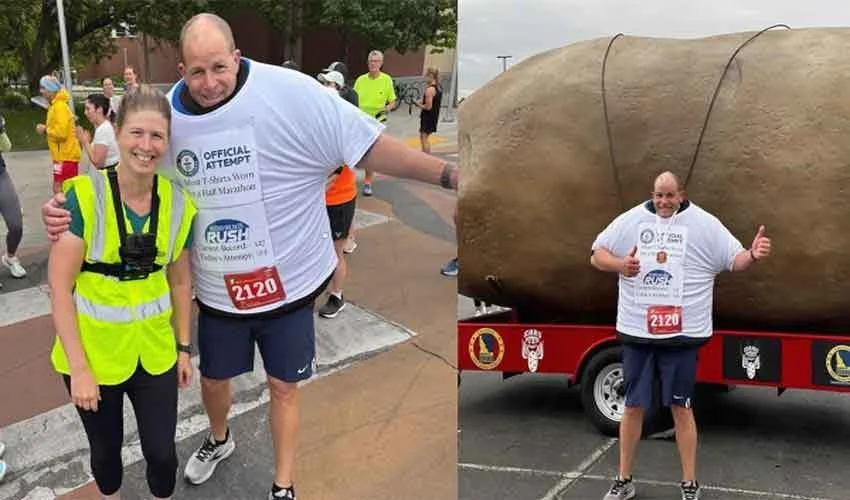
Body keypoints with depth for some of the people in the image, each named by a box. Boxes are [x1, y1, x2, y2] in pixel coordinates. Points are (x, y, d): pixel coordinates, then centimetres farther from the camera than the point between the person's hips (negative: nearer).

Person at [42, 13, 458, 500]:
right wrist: (66, 209, -13)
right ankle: (219, 439, 58)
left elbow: (370, 144, -21)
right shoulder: (166, 116, -8)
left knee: (284, 386, 14)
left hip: (288, 281, -3)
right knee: (213, 378, 24)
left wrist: (449, 173, -24)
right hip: (217, 290, 4)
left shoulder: (289, 93, -22)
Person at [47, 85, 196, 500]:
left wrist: (184, 347, 9)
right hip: (92, 354, -2)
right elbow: (59, 288, -16)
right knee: (105, 451, 18)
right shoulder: (84, 196, -18)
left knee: (162, 452, 9)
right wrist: (78, 367, -17)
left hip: (155, 353, 2)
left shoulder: (178, 204, -6)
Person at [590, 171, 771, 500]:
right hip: (636, 331, 2)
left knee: (681, 408, 7)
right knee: (633, 406, 11)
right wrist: (619, 265, -16)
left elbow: (734, 260, -2)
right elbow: (596, 255, 5)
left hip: (682, 334, -1)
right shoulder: (630, 220, 1)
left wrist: (753, 255, -26)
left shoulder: (705, 225, -2)